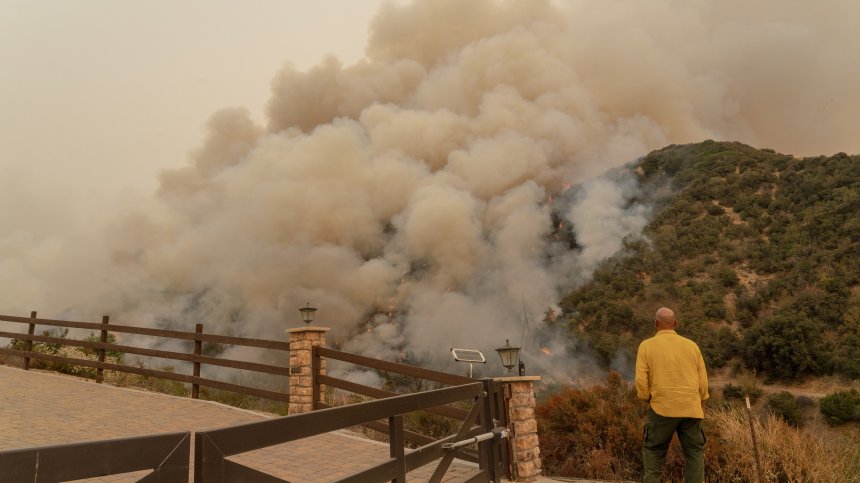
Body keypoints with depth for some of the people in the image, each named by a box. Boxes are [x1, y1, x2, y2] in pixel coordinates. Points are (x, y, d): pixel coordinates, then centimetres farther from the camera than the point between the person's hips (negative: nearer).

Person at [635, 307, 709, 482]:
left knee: (653, 450, 12)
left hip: (662, 408, -2)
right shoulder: (691, 345, 5)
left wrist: (647, 399, 10)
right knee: (695, 451, 13)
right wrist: (701, 404, 21)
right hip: (691, 409, 2)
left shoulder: (646, 345, -2)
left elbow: (641, 380, -7)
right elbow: (703, 380, 9)